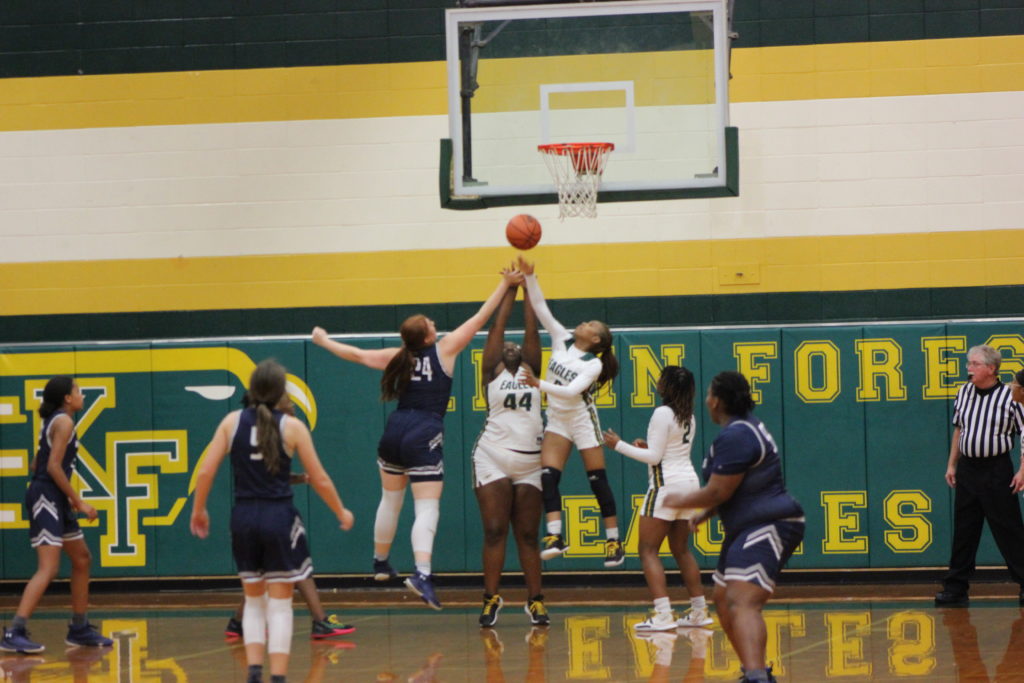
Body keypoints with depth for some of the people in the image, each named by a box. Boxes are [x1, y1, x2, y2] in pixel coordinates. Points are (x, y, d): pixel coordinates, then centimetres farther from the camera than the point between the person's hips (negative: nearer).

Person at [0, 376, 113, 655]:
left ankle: (79, 629, 24)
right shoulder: (64, 422, -11)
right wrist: (79, 501, -16)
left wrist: (68, 498, 22)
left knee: (82, 560, 17)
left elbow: (36, 464, 20)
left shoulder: (54, 421, 17)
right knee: (48, 569, -17)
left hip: (55, 500, 10)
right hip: (45, 498, -10)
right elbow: (53, 466, -19)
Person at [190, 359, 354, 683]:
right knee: (280, 605, 5)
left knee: (254, 601, 18)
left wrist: (199, 510, 13)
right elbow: (319, 480, -1)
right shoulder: (292, 427, -5)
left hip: (244, 517, 3)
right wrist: (341, 513, 14)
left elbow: (206, 471, -3)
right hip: (279, 517, -3)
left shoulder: (232, 422, 1)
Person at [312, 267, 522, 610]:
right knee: (427, 508, -11)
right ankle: (422, 573, -30)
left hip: (395, 431, 5)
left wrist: (324, 342, 33)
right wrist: (505, 284, -1)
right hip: (425, 436, -5)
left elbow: (357, 354, 16)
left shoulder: (399, 357, 6)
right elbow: (480, 318, -5)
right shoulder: (444, 350, -5)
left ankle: (380, 562, 41)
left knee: (390, 500, 24)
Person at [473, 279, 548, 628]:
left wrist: (529, 291, 7)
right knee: (494, 531, -6)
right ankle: (491, 599, -4)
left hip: (529, 462, 2)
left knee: (527, 534, 4)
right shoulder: (492, 372, 7)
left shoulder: (531, 371, 13)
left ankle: (535, 601, 6)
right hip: (493, 458, -2)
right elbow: (497, 328, 4)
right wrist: (509, 291, 8)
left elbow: (532, 332, 6)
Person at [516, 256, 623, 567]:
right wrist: (529, 277, -17)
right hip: (557, 421, 5)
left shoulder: (593, 364, -14)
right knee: (548, 476, -12)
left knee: (598, 482, -1)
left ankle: (614, 542, 5)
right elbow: (540, 307, -6)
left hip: (582, 422, -5)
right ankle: (555, 537, -18)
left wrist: (538, 384, -38)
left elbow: (572, 390, -28)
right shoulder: (562, 340, 0)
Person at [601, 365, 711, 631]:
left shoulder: (663, 414, -14)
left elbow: (655, 457, -15)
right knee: (681, 550, 18)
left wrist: (620, 445, -9)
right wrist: (649, 447, 19)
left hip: (667, 485, -9)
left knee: (648, 550, -6)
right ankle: (699, 611, 20)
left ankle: (663, 615, -17)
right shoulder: (689, 417, 12)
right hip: (690, 481, 9)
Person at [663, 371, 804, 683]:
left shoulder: (735, 437, -18)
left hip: (767, 528, -12)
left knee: (741, 603, -27)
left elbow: (717, 492, -18)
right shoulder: (745, 426, 16)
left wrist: (681, 501, -1)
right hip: (749, 529, 12)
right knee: (723, 600, 22)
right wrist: (703, 515, 34)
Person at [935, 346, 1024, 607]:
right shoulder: (963, 393, 7)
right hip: (967, 467, 5)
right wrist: (951, 464, 15)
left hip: (996, 470, -5)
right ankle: (956, 588, 13)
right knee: (963, 531, 8)